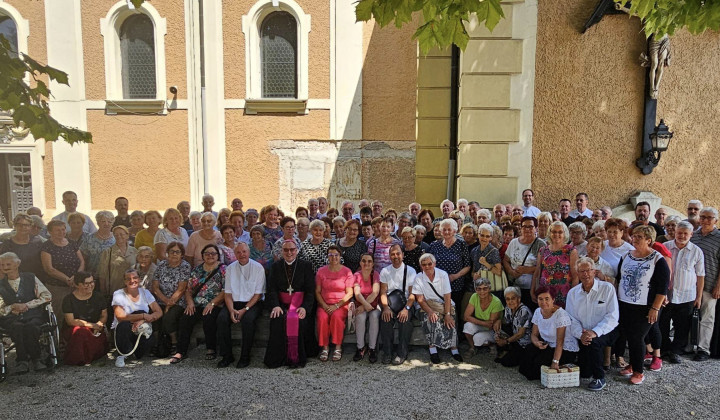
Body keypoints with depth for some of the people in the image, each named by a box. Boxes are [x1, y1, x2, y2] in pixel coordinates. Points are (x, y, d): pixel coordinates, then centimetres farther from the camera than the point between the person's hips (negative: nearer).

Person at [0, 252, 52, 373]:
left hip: (33, 315, -1)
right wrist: (12, 307, -8)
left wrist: (27, 305, -5)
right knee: (17, 327, -33)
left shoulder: (30, 278, 12)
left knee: (31, 326, -34)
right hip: (11, 318, 1)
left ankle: (22, 360, -20)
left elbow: (47, 296, 4)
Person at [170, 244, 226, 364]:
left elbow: (225, 291, -8)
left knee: (208, 319, -31)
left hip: (215, 306, -4)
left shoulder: (223, 270, 2)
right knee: (185, 319, -22)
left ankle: (211, 349, -10)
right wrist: (190, 302, -3)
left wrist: (212, 304, -17)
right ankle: (181, 352, -14)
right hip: (196, 305, 4)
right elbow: (188, 289, 15)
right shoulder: (196, 270, 17)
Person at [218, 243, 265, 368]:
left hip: (252, 303, -3)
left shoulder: (258, 267, -2)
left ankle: (245, 356, -18)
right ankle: (226, 355, -13)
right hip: (234, 303, 3)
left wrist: (245, 309, -16)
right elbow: (228, 293, 6)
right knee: (222, 318, -25)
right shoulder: (230, 268, 9)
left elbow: (258, 294, -4)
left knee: (248, 319, -32)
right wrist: (231, 310, -12)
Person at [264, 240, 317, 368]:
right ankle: (278, 358, -16)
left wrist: (304, 307, -17)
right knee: (277, 319, -29)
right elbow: (272, 289, 3)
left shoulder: (306, 266, 7)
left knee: (298, 319, -31)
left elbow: (310, 290, 1)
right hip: (282, 303, 1)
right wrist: (275, 305, -16)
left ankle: (296, 358, -17)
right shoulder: (276, 266, 13)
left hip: (300, 303, -1)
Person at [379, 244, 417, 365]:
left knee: (405, 319, -32)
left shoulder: (410, 271, 5)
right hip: (390, 303, 1)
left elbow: (412, 293, -2)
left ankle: (402, 353, -19)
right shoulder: (385, 271, 10)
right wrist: (386, 307, -16)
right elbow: (383, 292, 3)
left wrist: (406, 308, -19)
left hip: (406, 303, -1)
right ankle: (387, 352, -17)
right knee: (385, 319, -30)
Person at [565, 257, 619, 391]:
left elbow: (612, 316, -14)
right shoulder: (573, 293, 4)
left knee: (593, 342, -35)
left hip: (606, 332, -3)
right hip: (583, 335, 3)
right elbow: (571, 319, 1)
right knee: (584, 373, -8)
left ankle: (599, 378, -13)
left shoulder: (607, 288, -7)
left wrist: (595, 332, -25)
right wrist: (580, 334, -18)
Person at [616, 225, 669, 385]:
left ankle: (638, 372, 12)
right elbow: (618, 278, 15)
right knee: (629, 336, 11)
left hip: (644, 308, -5)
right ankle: (632, 364, 29)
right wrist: (616, 299, 12)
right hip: (624, 305, 5)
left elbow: (663, 287, -11)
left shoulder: (658, 260, -9)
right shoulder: (626, 257, 7)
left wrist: (655, 308, -13)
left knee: (637, 337, -2)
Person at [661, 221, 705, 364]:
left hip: (686, 296, 0)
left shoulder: (696, 251, 1)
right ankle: (665, 349, 25)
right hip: (665, 294, 0)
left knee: (682, 327, 8)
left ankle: (675, 351, 22)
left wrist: (699, 297, 3)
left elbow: (700, 276, 4)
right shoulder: (665, 247, 0)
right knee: (662, 324, 9)